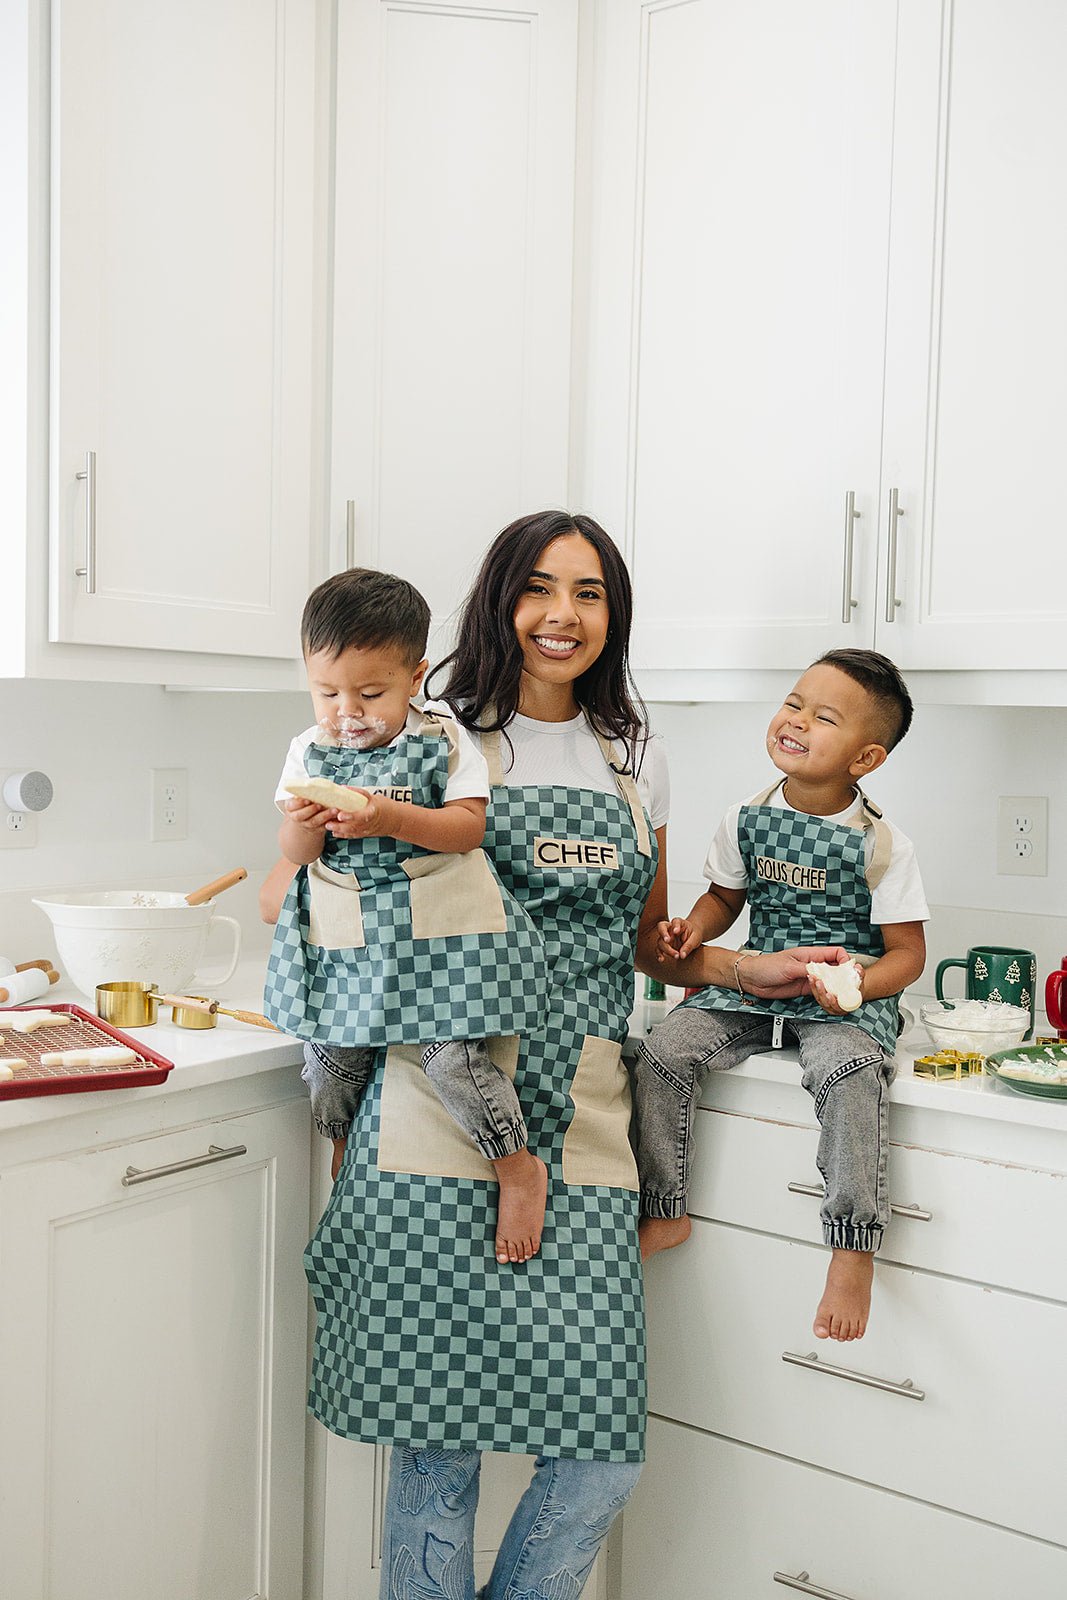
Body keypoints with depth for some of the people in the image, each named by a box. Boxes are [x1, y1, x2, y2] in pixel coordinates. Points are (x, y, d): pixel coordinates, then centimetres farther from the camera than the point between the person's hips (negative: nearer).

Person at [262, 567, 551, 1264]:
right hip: (343, 933, 4)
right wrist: (304, 827, -20)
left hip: (440, 925, -3)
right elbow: (296, 857, 3)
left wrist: (393, 819, -26)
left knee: (453, 1055, -14)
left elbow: (469, 827, -12)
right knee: (330, 1063, 5)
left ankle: (519, 1166, 11)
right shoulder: (310, 751, 5)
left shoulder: (442, 738, -3)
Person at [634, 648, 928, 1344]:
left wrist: (858, 982, -24)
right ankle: (663, 1214, 2)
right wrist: (694, 928, -3)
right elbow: (726, 896, 18)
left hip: (845, 995, -4)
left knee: (851, 1072, -35)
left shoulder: (881, 843, -8)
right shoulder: (747, 819, 2)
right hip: (752, 980, 4)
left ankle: (854, 1248, -23)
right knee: (663, 1052, -16)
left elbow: (908, 951, -4)